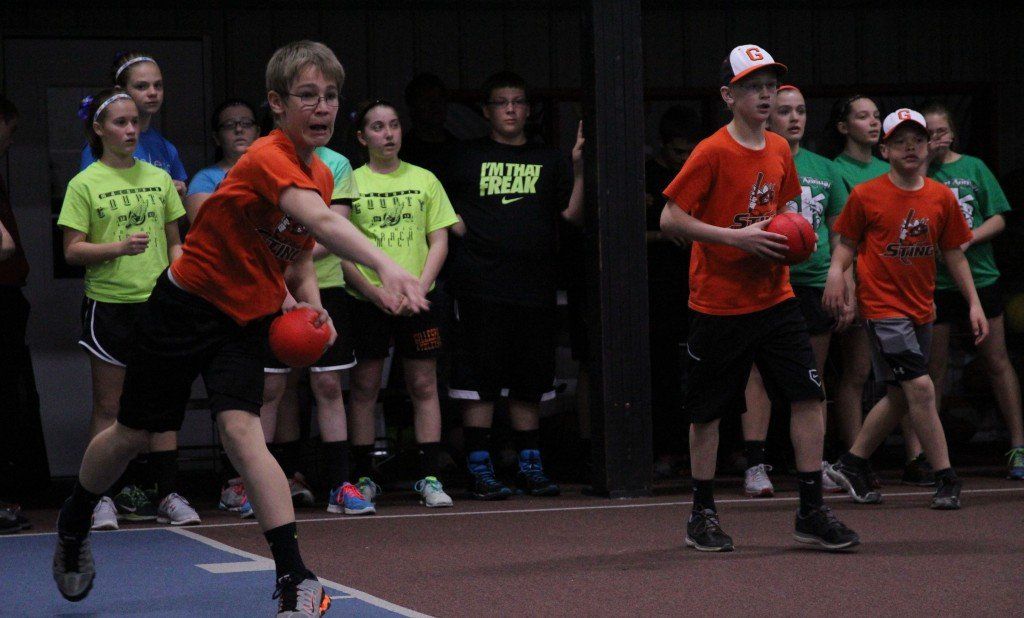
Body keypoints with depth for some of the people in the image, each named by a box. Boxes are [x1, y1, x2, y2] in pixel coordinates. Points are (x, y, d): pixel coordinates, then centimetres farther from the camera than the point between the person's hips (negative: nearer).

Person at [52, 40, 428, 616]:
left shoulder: (321, 175, -1)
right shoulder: (268, 159, -27)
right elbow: (322, 222, -46)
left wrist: (314, 306, -7)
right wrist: (386, 265, -61)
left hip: (247, 320, 4)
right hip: (185, 304, -4)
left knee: (242, 429, -19)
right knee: (133, 433, 11)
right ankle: (73, 526, 40)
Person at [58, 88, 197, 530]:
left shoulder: (158, 178, 9)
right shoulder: (85, 184, -2)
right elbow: (72, 250, -5)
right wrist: (119, 248, -19)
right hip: (109, 305, -3)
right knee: (108, 407, 1)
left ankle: (170, 494, 8)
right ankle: (103, 498, 6)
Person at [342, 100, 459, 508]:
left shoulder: (424, 180, 9)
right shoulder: (350, 182, 2)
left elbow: (439, 241, 7)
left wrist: (420, 287, -8)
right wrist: (373, 291, -11)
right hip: (365, 301, -2)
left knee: (424, 386, 0)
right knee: (364, 388, 1)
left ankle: (430, 477, 3)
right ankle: (363, 478, 7)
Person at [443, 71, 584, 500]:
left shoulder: (548, 161, 14)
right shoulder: (467, 158, 9)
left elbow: (575, 215, 6)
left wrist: (580, 169, -6)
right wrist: (462, 230, -7)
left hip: (535, 285, 3)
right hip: (480, 285, -3)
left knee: (530, 383, 7)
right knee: (479, 382, -4)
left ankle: (530, 464, 15)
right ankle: (479, 468, 0)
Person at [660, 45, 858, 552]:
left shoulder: (779, 150, 8)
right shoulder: (711, 152, -11)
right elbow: (670, 219, -14)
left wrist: (789, 234, 2)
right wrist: (738, 238, -20)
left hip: (774, 297, 5)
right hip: (718, 302, -5)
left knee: (808, 396, -5)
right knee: (707, 411, 5)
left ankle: (811, 512, 1)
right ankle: (702, 515, 20)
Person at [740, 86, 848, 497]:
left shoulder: (823, 168, 14)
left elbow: (840, 235, 17)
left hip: (816, 281, 4)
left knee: (812, 377, 8)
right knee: (759, 371, -5)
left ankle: (815, 464, 14)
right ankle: (755, 466, -4)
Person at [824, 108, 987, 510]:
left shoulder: (941, 197, 5)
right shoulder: (865, 196, -5)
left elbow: (954, 254, 11)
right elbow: (847, 243, 4)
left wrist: (974, 303, 7)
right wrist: (836, 272, -15)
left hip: (921, 309, 6)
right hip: (882, 307, -6)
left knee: (898, 398, 11)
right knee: (921, 388, -14)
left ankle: (851, 466, 27)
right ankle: (946, 480, -7)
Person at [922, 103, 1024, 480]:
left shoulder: (973, 167, 8)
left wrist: (967, 239, -12)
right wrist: (924, 161, -15)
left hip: (980, 276, 1)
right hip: (933, 282, -1)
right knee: (934, 368, 2)